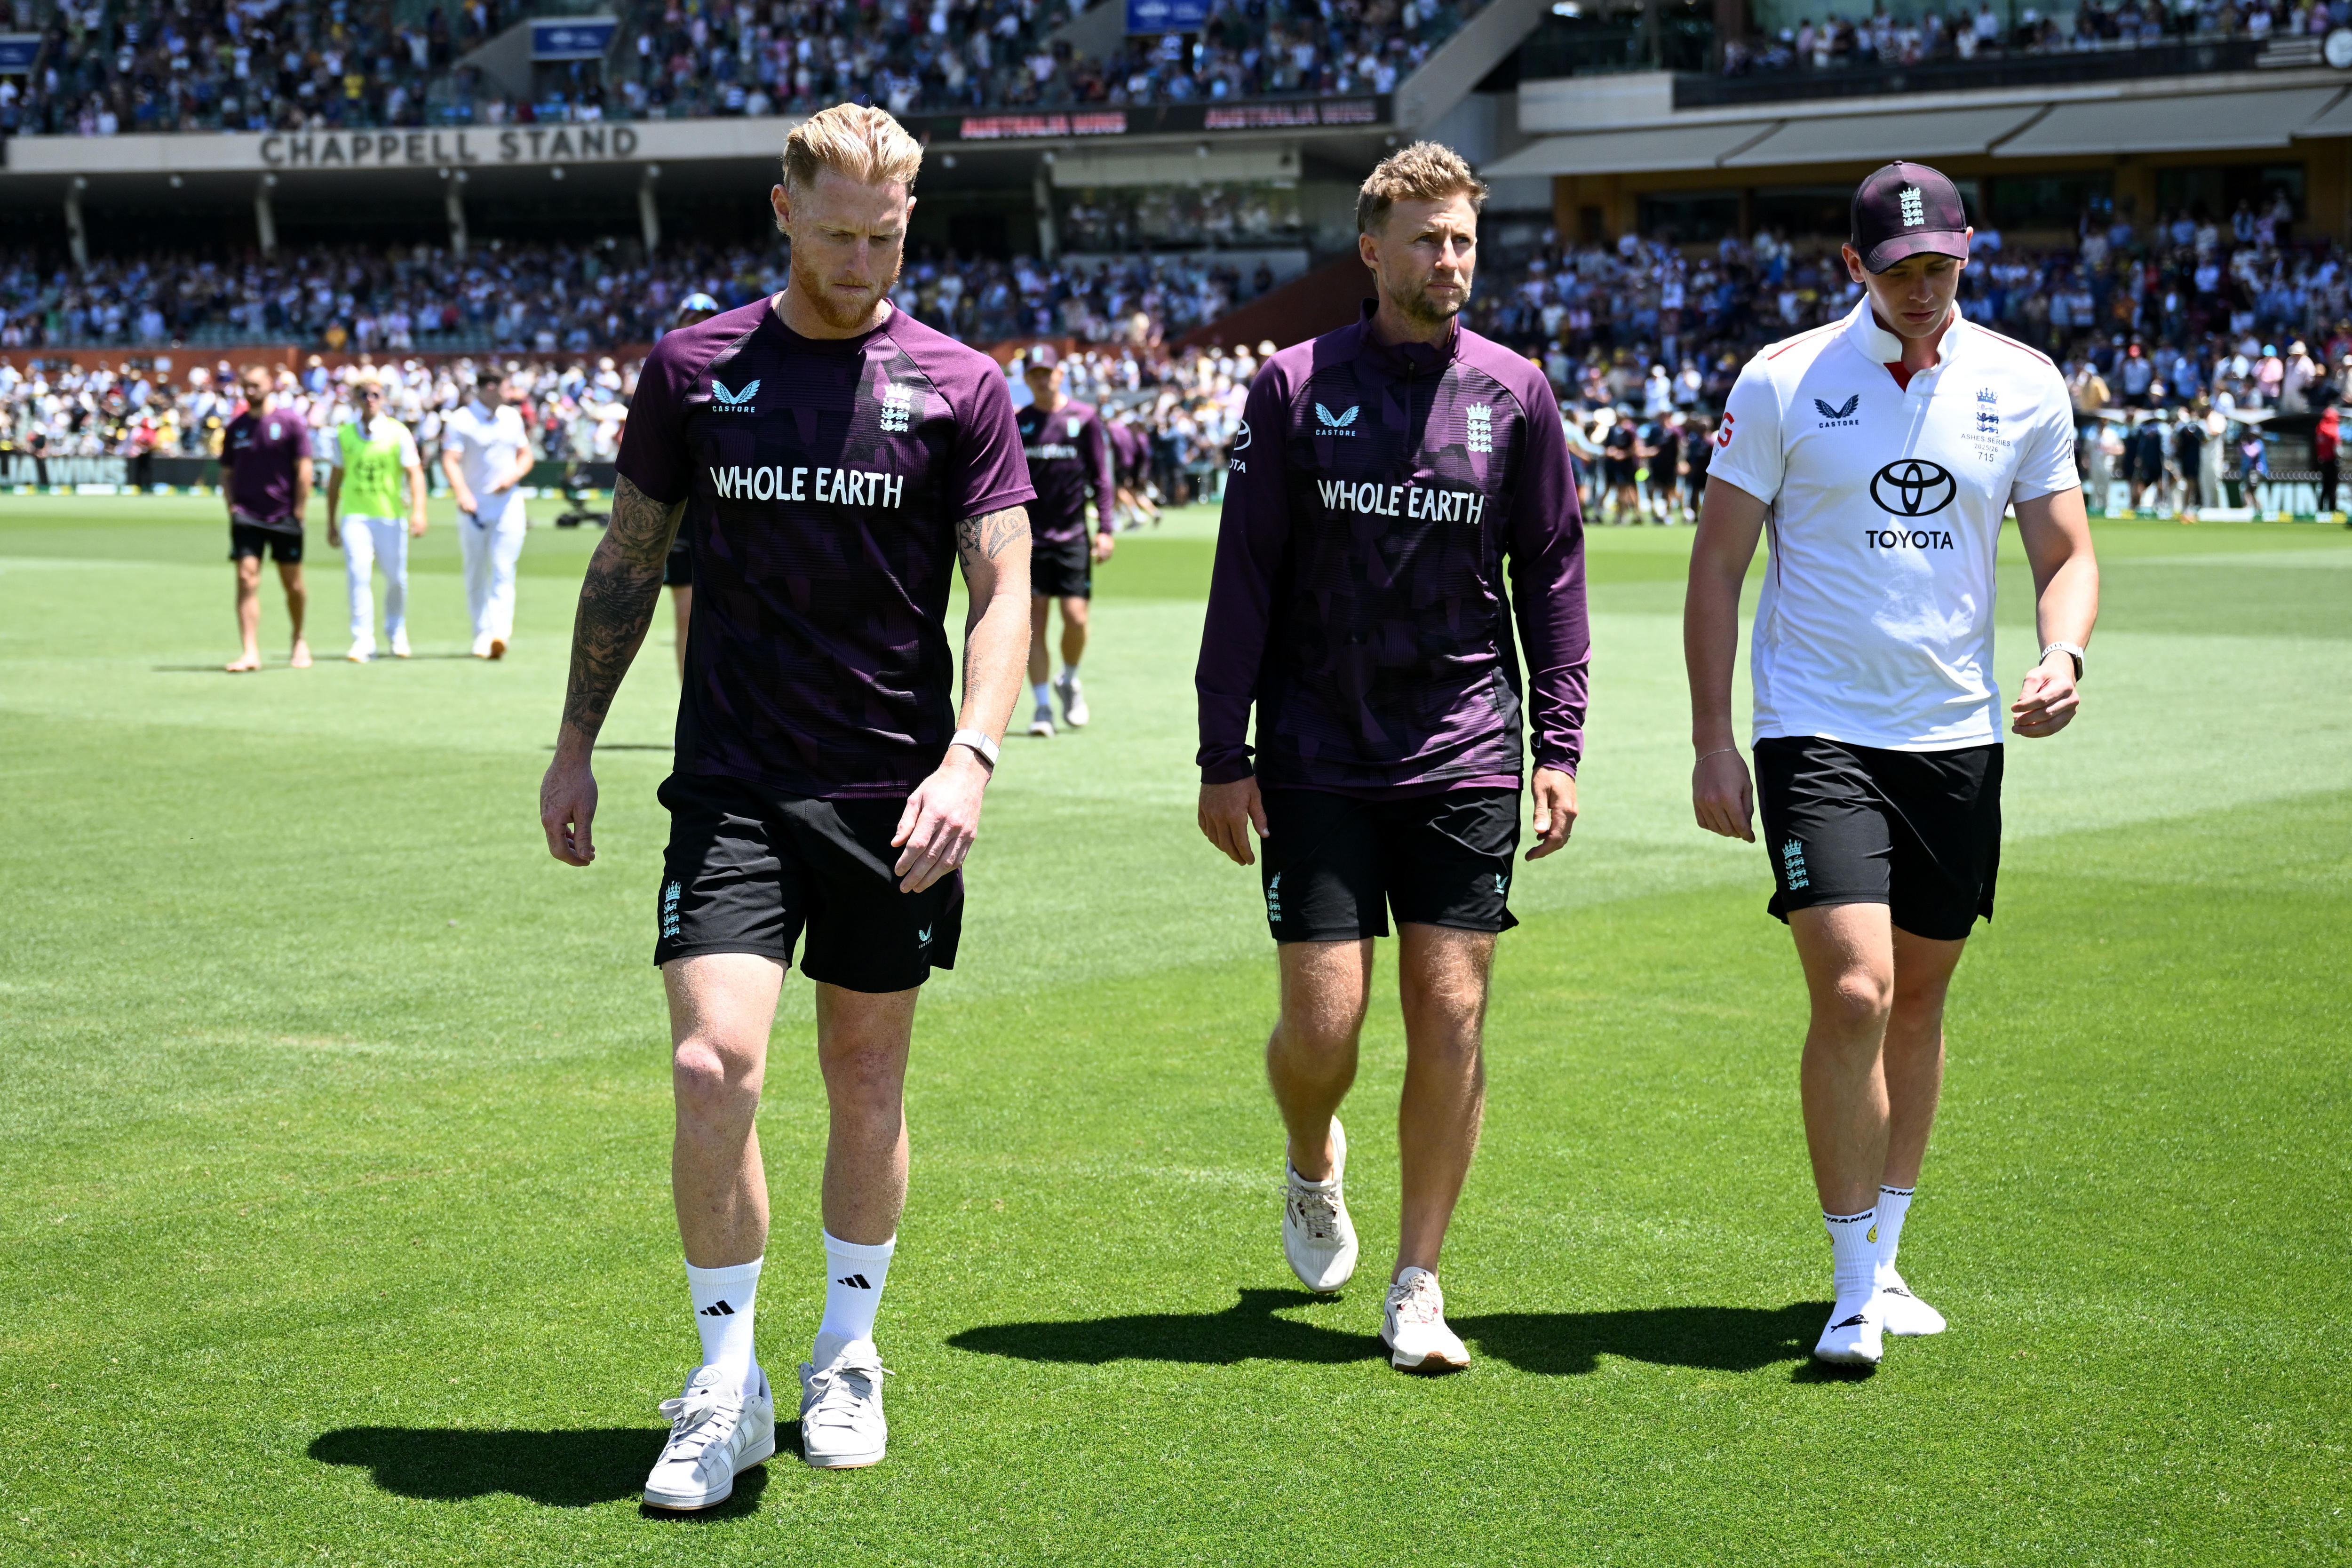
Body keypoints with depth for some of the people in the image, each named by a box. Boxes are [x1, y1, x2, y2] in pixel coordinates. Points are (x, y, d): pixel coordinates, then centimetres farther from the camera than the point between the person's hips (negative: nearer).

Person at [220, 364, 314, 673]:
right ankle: (250, 653, -12)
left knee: (293, 584, 6)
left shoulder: (291, 421, -2)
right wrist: (232, 506, 2)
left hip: (284, 517, -2)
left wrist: (298, 513, -7)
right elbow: (227, 473, 16)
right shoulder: (236, 427, 9)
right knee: (246, 580, -10)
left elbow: (304, 470, -3)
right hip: (246, 517, 2)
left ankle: (299, 640, 30)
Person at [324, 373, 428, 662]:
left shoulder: (398, 433, 1)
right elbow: (335, 480, 15)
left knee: (396, 578, 5)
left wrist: (418, 511, -19)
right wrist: (331, 523, 14)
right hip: (355, 516, 0)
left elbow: (415, 473, -6)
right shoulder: (344, 434, 7)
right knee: (358, 575, -14)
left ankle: (397, 633, 28)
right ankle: (362, 641, -14)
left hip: (391, 516, 0)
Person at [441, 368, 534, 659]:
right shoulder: (461, 421, -6)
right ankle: (482, 633, 14)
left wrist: (514, 475, -5)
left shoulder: (512, 418, 11)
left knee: (503, 569, -9)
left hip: (508, 505, 2)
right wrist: (461, 493, -31)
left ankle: (500, 632, -18)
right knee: (476, 572, 4)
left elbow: (525, 456, 17)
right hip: (474, 507, -2)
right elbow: (450, 460, -14)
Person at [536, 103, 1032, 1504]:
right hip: (732, 787, 0)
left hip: (895, 794, 0)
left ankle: (847, 1360, 29)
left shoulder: (961, 387, 0)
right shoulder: (694, 369, 5)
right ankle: (726, 1390, 1)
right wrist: (577, 744, 13)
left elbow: (1004, 589, -4)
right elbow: (629, 561, 14)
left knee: (868, 1078, 9)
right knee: (714, 1065, -13)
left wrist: (970, 755, -19)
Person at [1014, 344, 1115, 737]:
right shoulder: (1016, 424, 7)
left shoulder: (1085, 417, 3)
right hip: (1028, 538, 1)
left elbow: (1101, 476, 4)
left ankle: (1069, 681, 21)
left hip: (1072, 536, -1)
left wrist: (1106, 528, -4)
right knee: (1034, 621, -4)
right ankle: (1043, 706, 2)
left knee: (1076, 617, -7)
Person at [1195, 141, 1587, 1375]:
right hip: (1317, 758, -1)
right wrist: (1222, 755, -3)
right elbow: (1244, 575, 1)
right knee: (1324, 1018, -5)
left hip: (1466, 761, 2)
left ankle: (1417, 1286, 10)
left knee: (1451, 1019, -2)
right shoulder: (1295, 386, -1)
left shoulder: (1514, 393, 4)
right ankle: (1314, 1166, 31)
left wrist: (1560, 745, 3)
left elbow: (1551, 570, 10)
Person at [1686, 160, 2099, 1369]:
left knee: (1918, 1001, 11)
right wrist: (1712, 744, -7)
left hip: (1958, 734, 4)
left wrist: (2063, 655, -12)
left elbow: (2067, 553, 10)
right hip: (1816, 734, -4)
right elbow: (1716, 567, -2)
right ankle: (1855, 1287, -3)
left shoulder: (2023, 386, 3)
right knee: (1852, 997, -14)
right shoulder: (1782, 382, -5)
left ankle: (1883, 1257, 26)